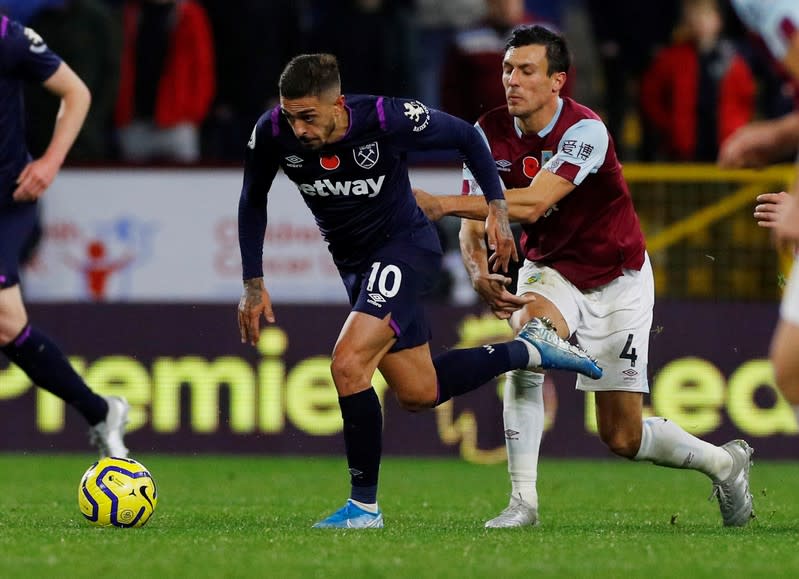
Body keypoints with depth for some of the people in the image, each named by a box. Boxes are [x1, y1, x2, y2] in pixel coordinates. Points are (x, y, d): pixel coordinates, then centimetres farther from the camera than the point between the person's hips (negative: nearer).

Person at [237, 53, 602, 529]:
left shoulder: (386, 119, -27)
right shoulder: (273, 134, -18)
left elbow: (466, 137, -8)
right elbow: (253, 201, 3)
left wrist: (497, 206, -13)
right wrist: (254, 283, -1)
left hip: (406, 246, -6)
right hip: (355, 261, 6)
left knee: (348, 365, -23)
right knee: (418, 394, 12)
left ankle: (364, 505, -10)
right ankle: (531, 350, 32)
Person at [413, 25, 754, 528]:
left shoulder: (585, 129, -27)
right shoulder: (489, 134, -10)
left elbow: (531, 204, -38)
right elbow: (473, 226, -11)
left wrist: (441, 203, -44)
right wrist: (480, 273, -33)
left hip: (618, 279, -3)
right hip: (551, 272, 4)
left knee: (622, 437, -1)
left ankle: (724, 462, 28)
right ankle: (523, 502, -23)